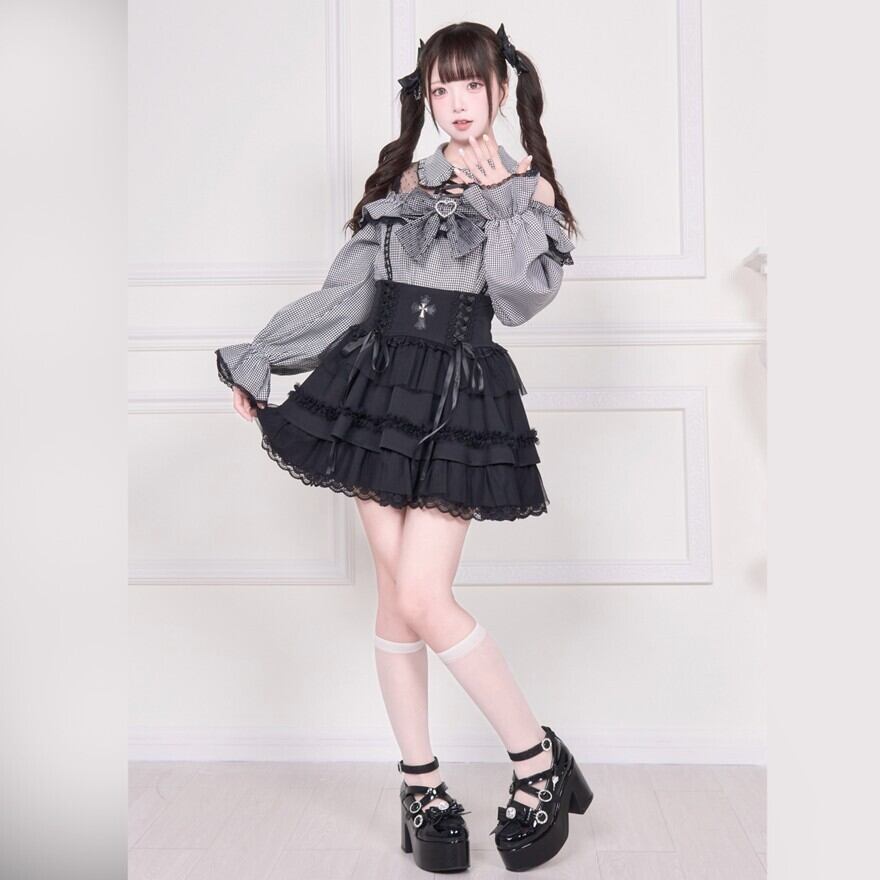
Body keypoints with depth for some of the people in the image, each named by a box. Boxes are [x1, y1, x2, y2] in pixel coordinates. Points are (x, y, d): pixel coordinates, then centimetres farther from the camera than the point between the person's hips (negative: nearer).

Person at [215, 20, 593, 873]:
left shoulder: (529, 187, 8)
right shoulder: (401, 182, 15)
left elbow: (520, 299, -8)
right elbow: (343, 293, 12)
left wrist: (497, 196, -5)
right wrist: (257, 356, 10)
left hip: (461, 397, -3)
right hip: (381, 384, 4)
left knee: (422, 598, -14)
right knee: (395, 596, 3)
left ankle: (540, 761, 5)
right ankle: (421, 784, 18)